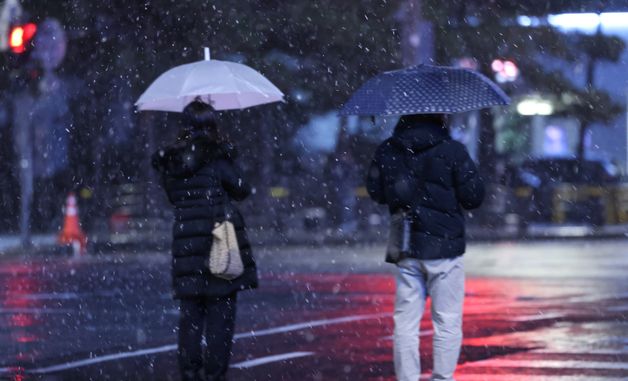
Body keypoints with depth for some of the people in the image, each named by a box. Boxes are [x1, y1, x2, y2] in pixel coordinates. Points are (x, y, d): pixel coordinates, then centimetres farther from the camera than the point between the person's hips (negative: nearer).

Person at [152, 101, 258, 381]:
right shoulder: (216, 156, -8)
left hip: (185, 241, 4)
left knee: (191, 311, 10)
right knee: (221, 310, 2)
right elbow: (242, 190, 2)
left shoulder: (172, 161, 5)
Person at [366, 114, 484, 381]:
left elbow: (375, 191, 13)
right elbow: (474, 197, -7)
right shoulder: (452, 151, -11)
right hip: (444, 249, -4)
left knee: (405, 322, 8)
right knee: (447, 322, 3)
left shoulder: (386, 151, 1)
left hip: (406, 251, 4)